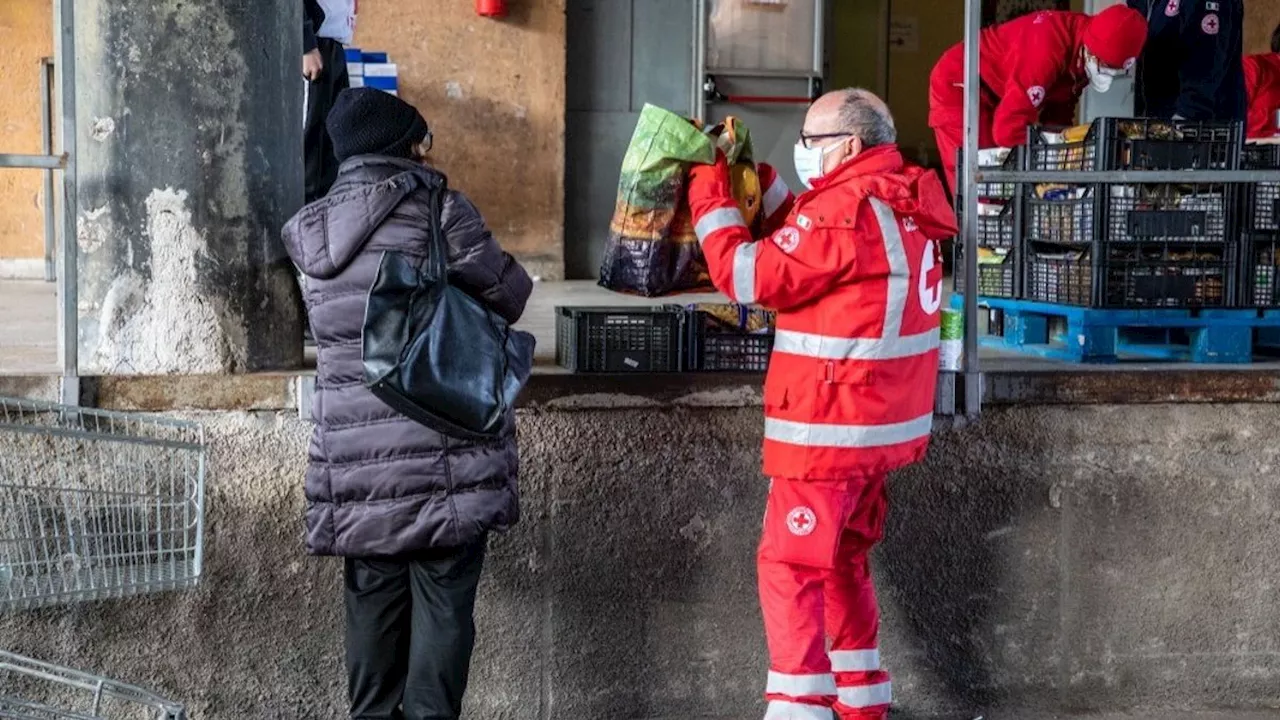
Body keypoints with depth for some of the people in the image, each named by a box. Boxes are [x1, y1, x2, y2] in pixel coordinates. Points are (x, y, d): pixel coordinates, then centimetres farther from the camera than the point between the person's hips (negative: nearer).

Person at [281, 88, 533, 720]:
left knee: (374, 603, 12)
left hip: (357, 462, 5)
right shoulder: (438, 210, -8)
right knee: (442, 601, 1)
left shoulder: (312, 232, 7)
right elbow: (506, 296, -2)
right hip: (445, 454, -4)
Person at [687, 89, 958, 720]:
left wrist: (709, 192, -9)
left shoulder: (845, 211, -20)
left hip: (831, 426, -10)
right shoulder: (899, 202, 10)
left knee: (789, 568, -5)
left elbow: (747, 275, -18)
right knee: (840, 561, 19)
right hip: (877, 422, 10)